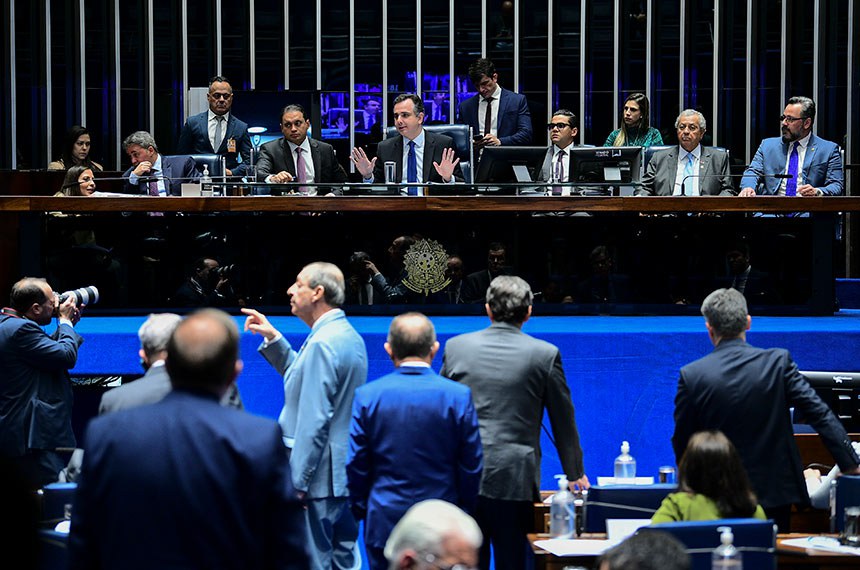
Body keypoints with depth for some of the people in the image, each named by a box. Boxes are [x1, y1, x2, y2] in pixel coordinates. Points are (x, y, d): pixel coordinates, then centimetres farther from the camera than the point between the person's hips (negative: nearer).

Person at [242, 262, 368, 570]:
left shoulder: (322, 343, -18)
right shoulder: (350, 335, 12)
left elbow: (314, 421, -22)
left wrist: (296, 483, -20)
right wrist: (273, 338, 17)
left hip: (319, 477, -10)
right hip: (347, 473, 10)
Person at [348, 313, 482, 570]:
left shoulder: (367, 396, -6)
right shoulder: (459, 396, -8)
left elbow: (355, 465, -1)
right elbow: (472, 467, -2)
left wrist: (359, 510, 13)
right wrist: (464, 513, 11)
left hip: (384, 523, 0)